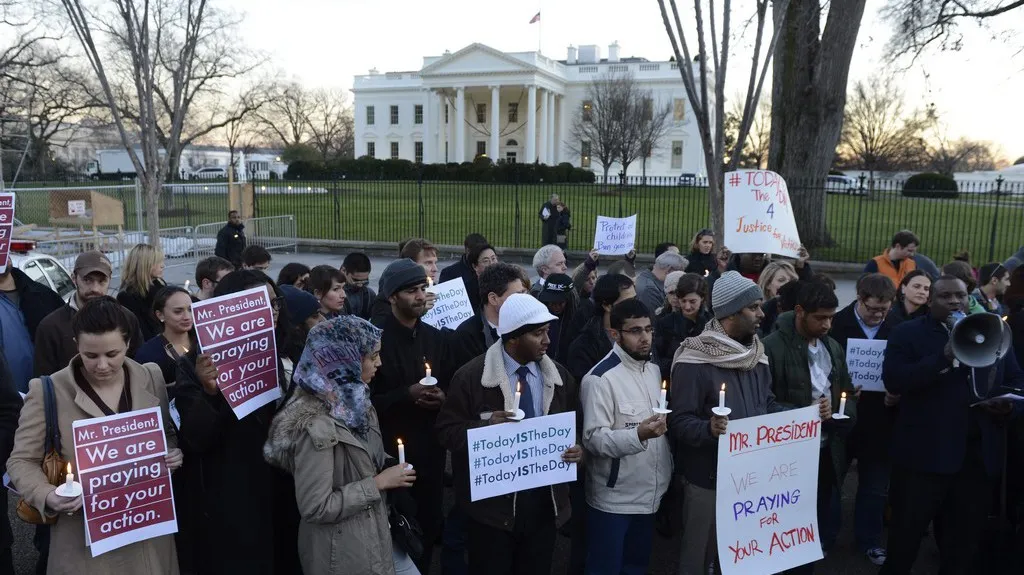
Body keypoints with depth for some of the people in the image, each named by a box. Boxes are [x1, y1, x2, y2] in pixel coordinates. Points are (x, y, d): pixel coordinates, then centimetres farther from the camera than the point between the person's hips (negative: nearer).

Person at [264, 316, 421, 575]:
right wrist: (378, 483, -20)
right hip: (343, 550, -8)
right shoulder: (315, 424, -26)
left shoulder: (353, 400, 2)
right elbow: (315, 507, -25)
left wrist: (390, 467, -4)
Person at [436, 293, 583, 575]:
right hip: (492, 504, -4)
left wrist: (577, 448, -7)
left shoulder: (559, 376, 4)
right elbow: (447, 430, -8)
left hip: (544, 502, 4)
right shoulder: (471, 376, -10)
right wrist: (486, 426, -25)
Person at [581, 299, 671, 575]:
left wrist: (667, 471, 10)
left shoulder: (654, 370, 6)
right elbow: (594, 439, -22)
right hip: (613, 499, -6)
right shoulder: (600, 378, -17)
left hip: (649, 495, 7)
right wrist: (638, 434, -36)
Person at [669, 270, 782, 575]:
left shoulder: (757, 355, 6)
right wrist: (708, 428, -39)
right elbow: (679, 421, -20)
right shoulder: (694, 362, -18)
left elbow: (768, 404, 16)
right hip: (707, 478, -7)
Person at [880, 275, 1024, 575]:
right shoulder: (907, 333, -4)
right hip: (926, 452, -4)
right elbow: (893, 380, -16)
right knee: (907, 532, 8)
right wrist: (945, 356, -25)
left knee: (967, 535, 18)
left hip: (979, 453, 5)